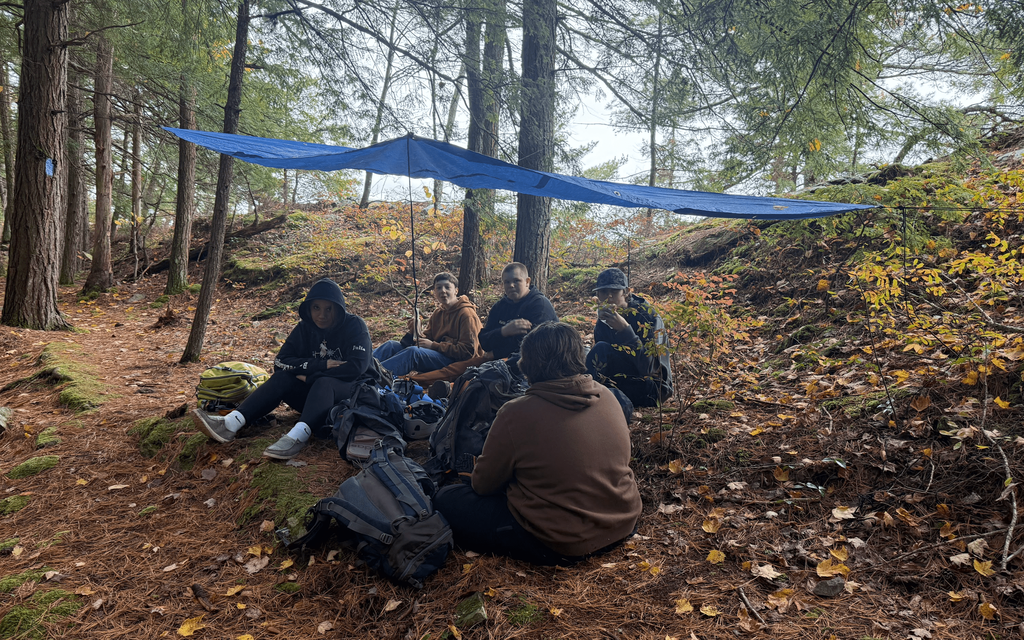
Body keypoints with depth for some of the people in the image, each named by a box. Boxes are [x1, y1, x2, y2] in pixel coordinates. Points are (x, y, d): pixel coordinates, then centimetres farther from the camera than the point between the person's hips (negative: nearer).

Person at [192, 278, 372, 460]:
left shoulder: (354, 326, -9)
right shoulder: (305, 327, 5)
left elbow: (357, 366, -21)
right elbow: (281, 361, -5)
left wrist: (310, 376, -16)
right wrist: (322, 365, -17)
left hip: (348, 392, -5)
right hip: (313, 394, 5)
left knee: (324, 383, -35)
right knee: (282, 378, -20)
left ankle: (297, 436, -56)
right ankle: (230, 424, -33)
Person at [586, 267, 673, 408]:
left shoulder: (648, 316, -14)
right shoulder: (604, 320, 3)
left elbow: (648, 367, -25)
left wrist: (624, 329, -30)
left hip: (650, 391, -7)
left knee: (603, 349, -23)